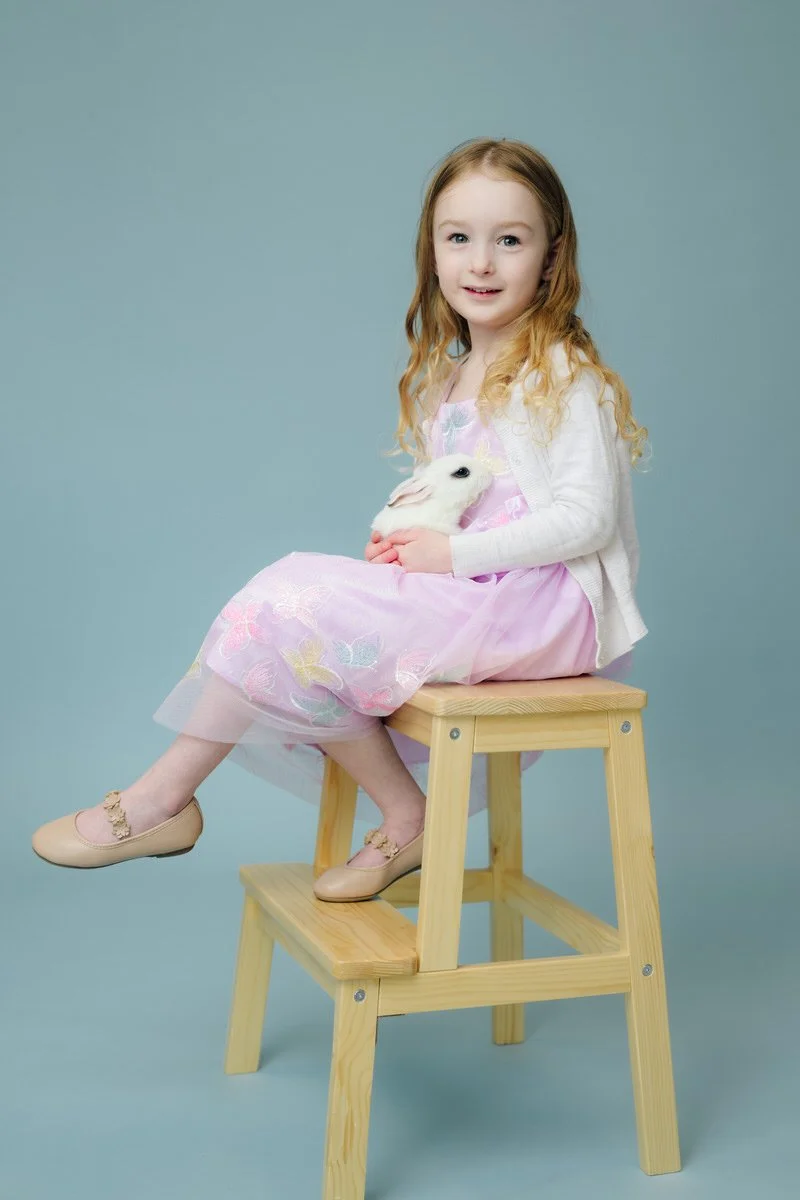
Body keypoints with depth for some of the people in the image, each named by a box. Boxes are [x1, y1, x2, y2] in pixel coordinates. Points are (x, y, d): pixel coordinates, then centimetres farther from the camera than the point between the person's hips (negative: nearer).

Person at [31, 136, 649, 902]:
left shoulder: (564, 378, -7)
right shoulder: (448, 380, 17)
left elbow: (586, 519, -15)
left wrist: (452, 553, -16)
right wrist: (410, 539, -1)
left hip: (548, 603, -8)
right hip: (474, 599, 8)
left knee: (293, 609, -17)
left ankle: (163, 797, -3)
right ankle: (403, 820, -5)